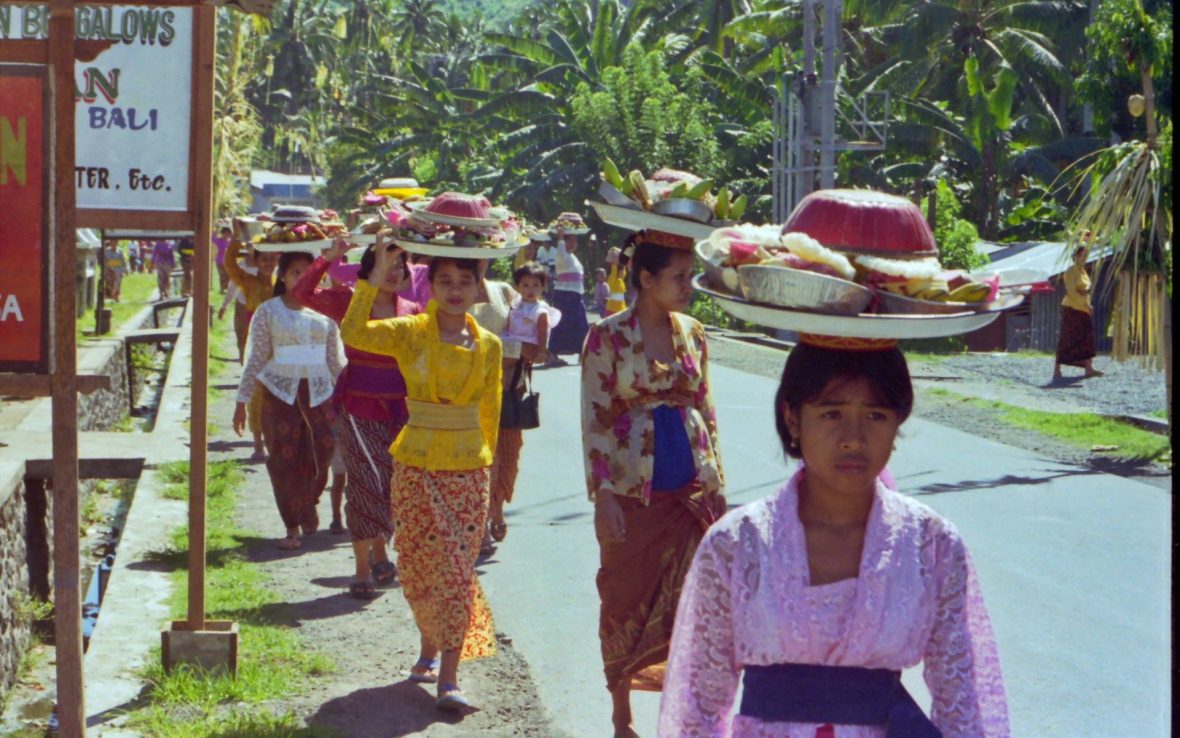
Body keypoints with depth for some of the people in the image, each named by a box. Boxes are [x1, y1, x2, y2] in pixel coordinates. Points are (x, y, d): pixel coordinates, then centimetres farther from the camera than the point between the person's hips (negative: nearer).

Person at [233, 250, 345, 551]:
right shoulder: (268, 311, 2)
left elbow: (336, 359, 12)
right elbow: (255, 359, 2)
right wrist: (242, 401, -1)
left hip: (319, 391, 2)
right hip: (280, 391, -2)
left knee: (320, 454, -1)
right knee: (284, 458, -3)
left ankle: (309, 505, 28)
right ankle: (292, 527, 6)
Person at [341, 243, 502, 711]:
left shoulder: (489, 346, 3)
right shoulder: (410, 334, -4)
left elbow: (490, 413, 11)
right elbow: (353, 334, -22)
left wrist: (488, 464, 12)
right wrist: (375, 277, -27)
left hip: (469, 470, 1)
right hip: (417, 468, -1)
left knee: (457, 569, -3)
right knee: (420, 567, 7)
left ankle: (449, 676, -2)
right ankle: (432, 647, 33)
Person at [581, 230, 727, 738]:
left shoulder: (692, 333, 7)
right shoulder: (608, 337, -7)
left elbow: (705, 409, 14)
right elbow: (595, 420, -8)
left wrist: (716, 483, 11)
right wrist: (603, 495, -13)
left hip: (691, 487, 4)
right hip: (633, 491, -4)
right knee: (627, 602, 5)